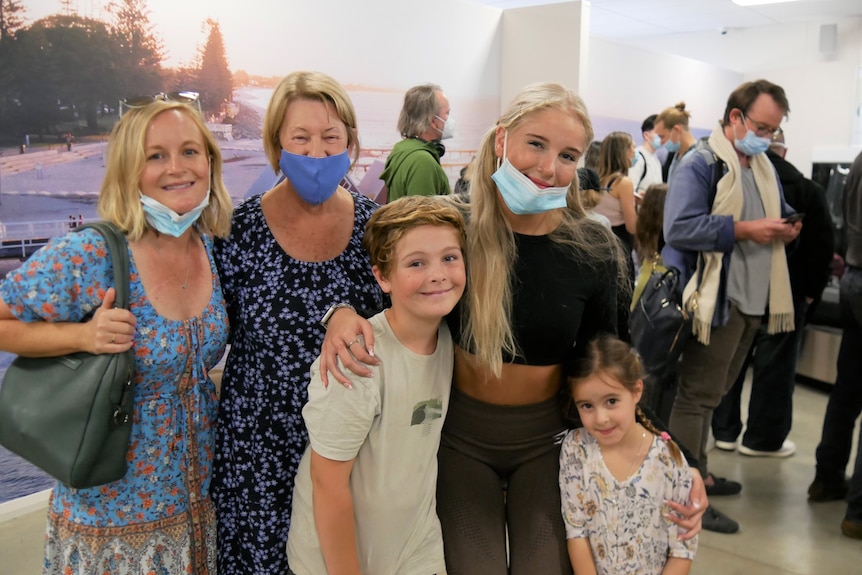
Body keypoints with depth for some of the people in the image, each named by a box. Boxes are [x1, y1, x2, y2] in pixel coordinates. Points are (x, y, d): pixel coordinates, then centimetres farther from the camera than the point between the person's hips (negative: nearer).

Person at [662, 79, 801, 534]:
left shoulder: (763, 166, 16)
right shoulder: (700, 164, -12)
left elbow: (778, 213, 26)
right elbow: (680, 227, -23)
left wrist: (785, 227, 2)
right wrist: (744, 230, -24)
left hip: (751, 297, 9)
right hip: (715, 298, -9)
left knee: (713, 391, 18)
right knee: (699, 394, -3)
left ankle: (694, 474, 31)